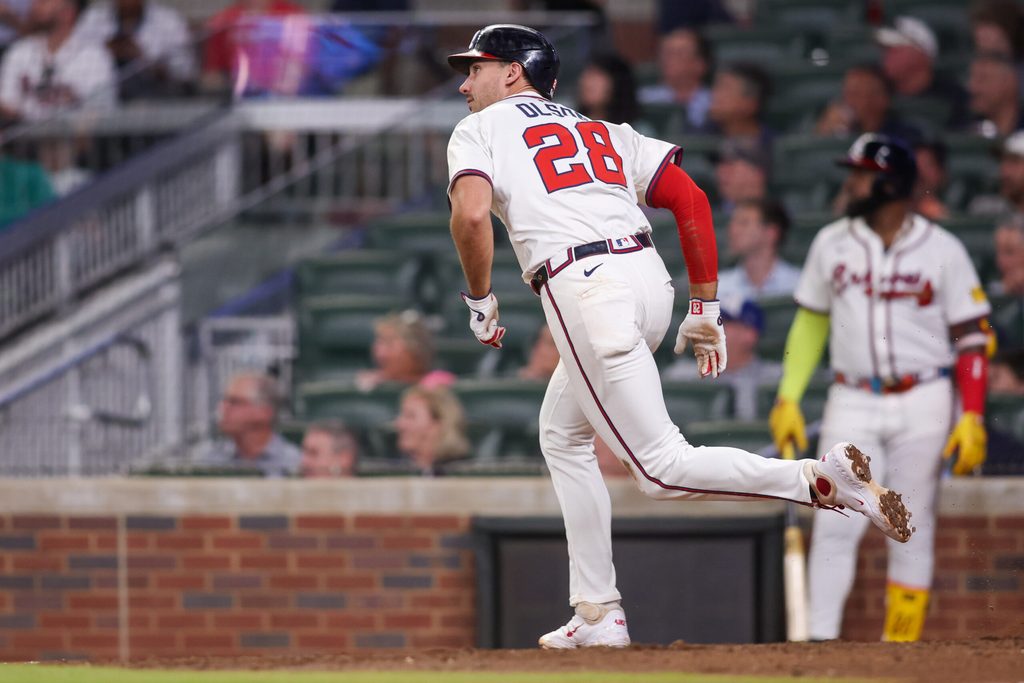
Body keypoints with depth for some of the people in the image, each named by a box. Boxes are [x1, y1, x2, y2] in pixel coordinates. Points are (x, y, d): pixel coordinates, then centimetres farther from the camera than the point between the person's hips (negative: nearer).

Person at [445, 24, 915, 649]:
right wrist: (706, 309, 17)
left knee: (662, 468, -9)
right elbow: (691, 199, 15)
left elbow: (471, 213, -11)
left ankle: (828, 480, -27)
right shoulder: (600, 130, 26)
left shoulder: (480, 131, 10)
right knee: (563, 435, 25)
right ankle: (597, 617, 23)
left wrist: (480, 299, 4)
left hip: (584, 291, -8)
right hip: (649, 275, 8)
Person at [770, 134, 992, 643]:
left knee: (912, 529, 1)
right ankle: (820, 643, -14)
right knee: (836, 524, -11)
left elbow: (971, 338, -2)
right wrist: (788, 399, 6)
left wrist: (972, 418, -10)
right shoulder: (831, 244, 7)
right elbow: (810, 323, 14)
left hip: (922, 405, -2)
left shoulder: (942, 251, -2)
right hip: (853, 405, 2)